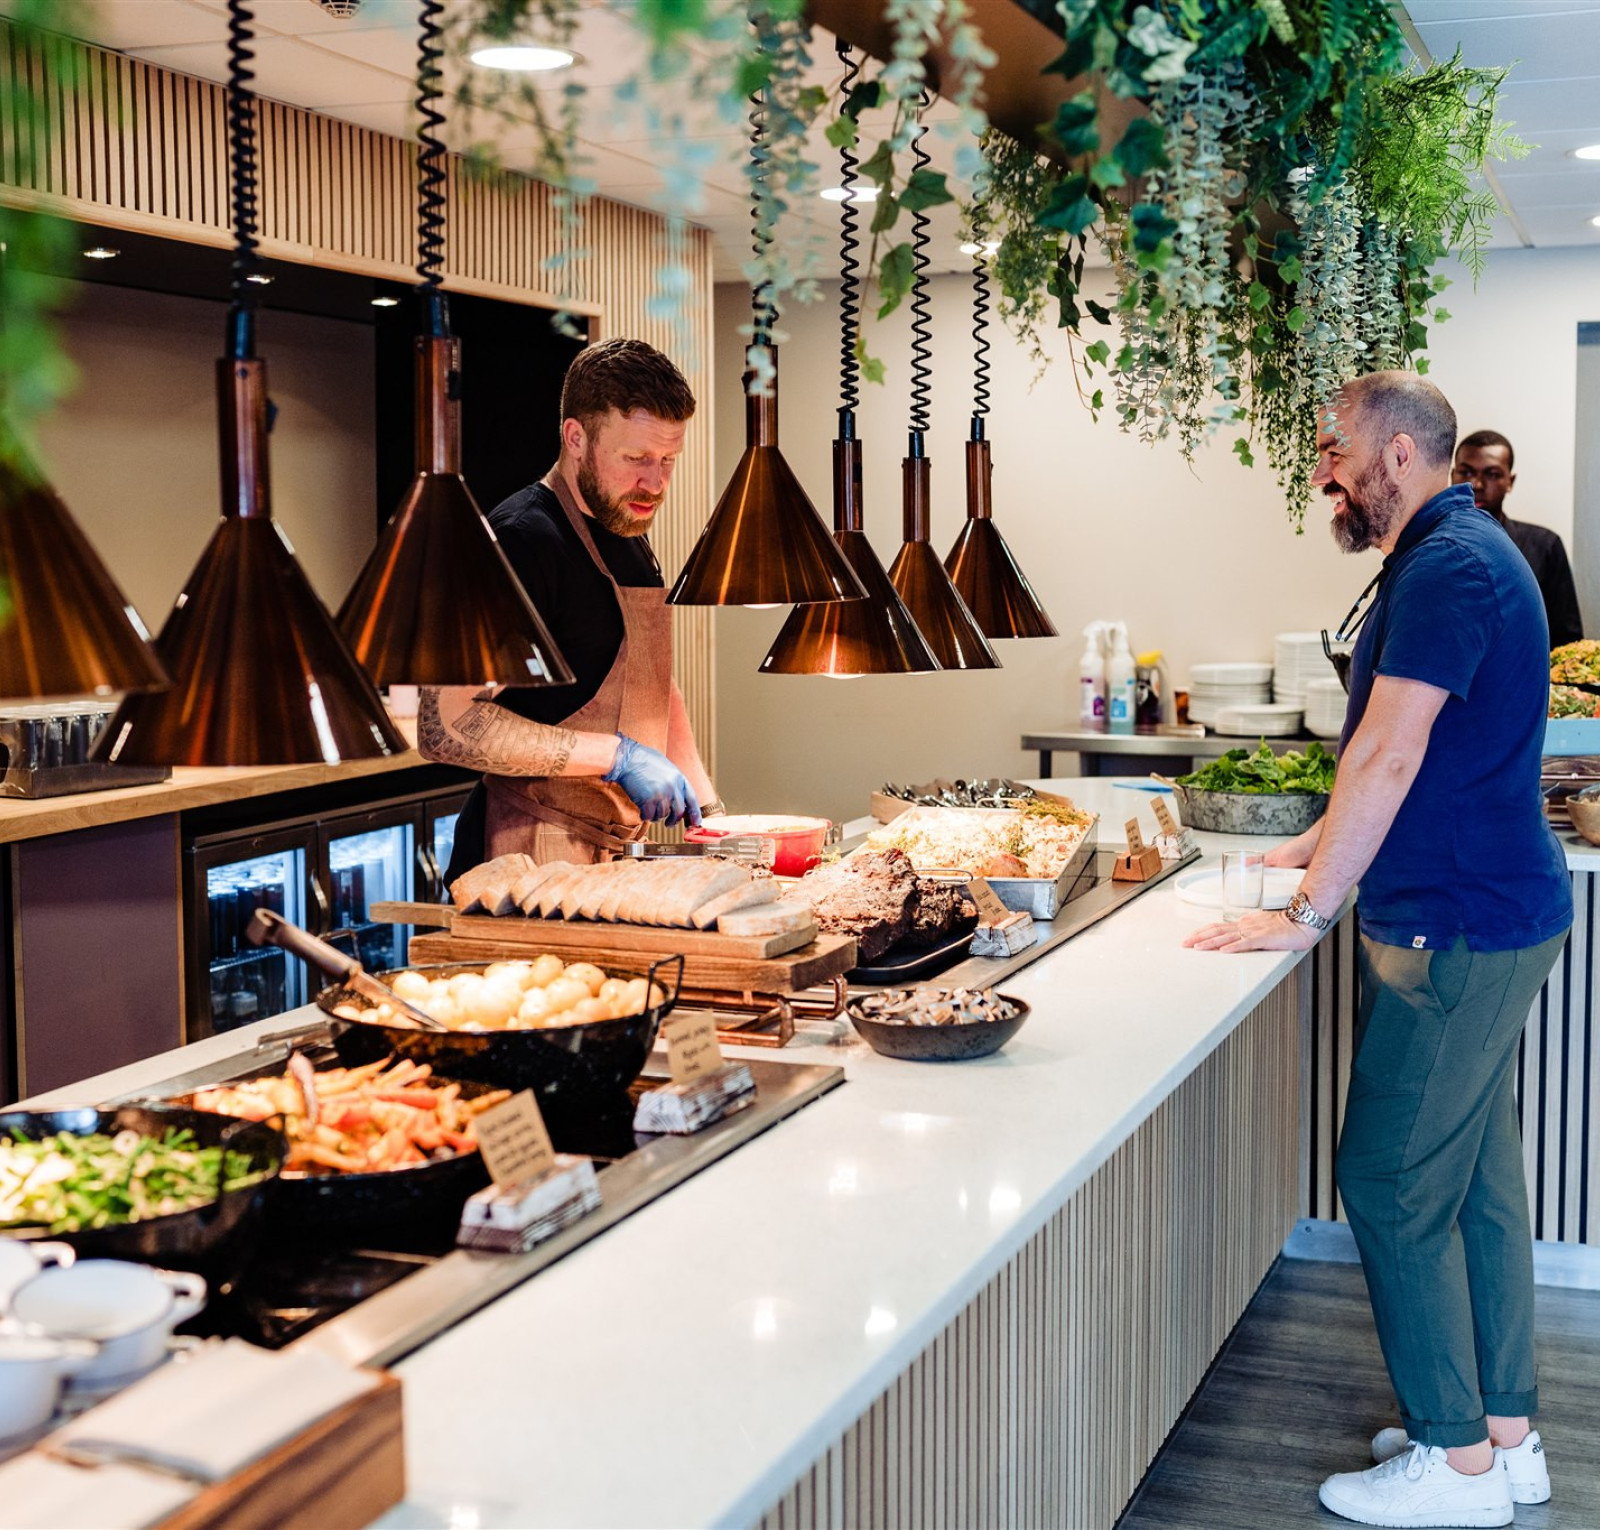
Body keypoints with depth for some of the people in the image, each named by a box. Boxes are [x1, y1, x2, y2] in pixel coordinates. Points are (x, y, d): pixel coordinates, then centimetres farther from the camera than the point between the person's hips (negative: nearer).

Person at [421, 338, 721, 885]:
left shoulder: (628, 533, 13)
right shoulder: (523, 541, -17)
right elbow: (445, 727, -25)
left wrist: (707, 804, 14)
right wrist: (616, 755, -22)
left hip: (607, 858, 9)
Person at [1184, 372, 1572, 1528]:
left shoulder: (1449, 566, -18)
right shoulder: (1459, 555, 15)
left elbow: (1389, 758, -22)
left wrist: (1310, 911, -17)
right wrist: (1324, 844, 21)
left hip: (1458, 932, -10)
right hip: (1492, 915, 10)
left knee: (1392, 1184, -4)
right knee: (1477, 1175, 15)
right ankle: (1506, 1433, 25)